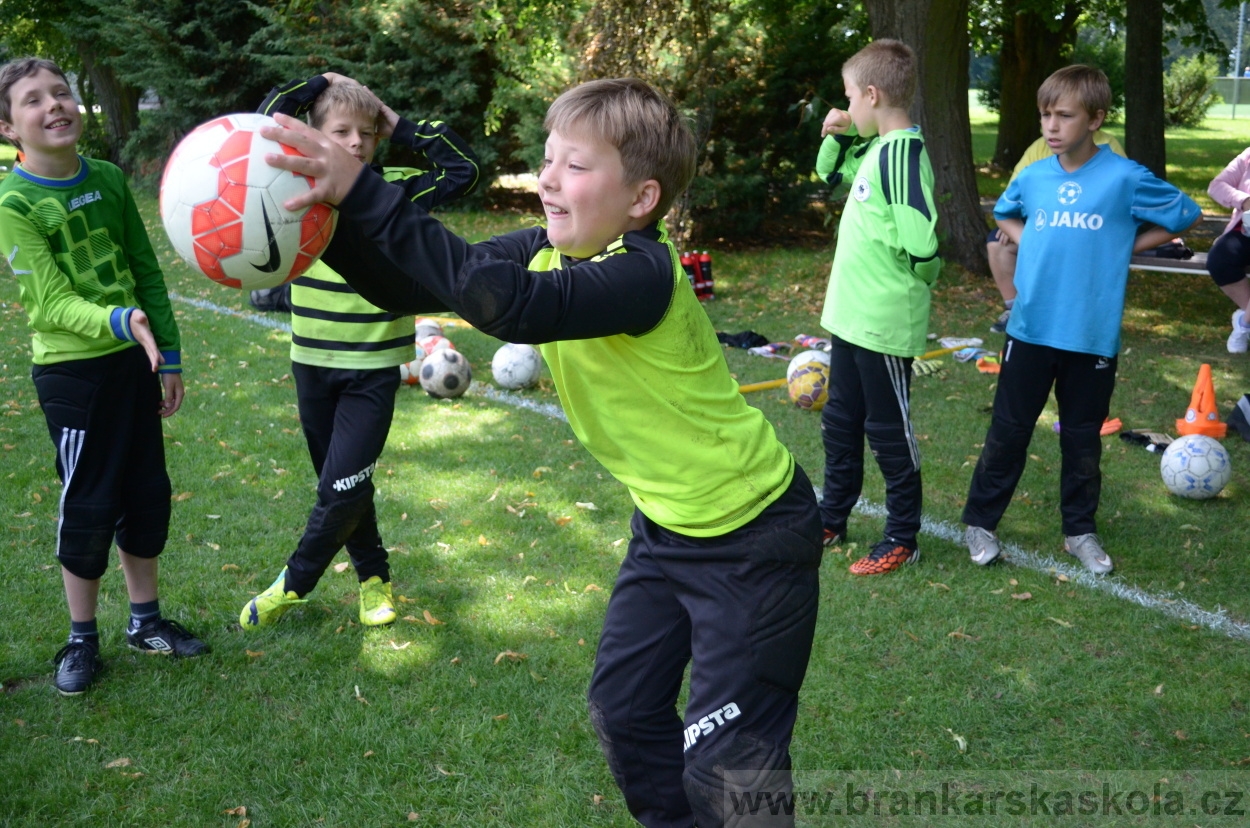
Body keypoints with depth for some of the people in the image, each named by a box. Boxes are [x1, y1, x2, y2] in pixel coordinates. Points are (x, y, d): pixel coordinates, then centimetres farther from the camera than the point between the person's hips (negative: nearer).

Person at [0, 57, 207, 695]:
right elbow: (55, 303, -19)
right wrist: (119, 322, -37)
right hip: (70, 371, -5)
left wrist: (168, 358, 9)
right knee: (89, 505, 1)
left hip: (132, 361, 5)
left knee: (148, 494, 11)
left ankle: (145, 621, 28)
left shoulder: (109, 179, 2)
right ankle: (82, 639, 20)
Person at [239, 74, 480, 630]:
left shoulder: (395, 189, -4)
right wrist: (321, 83, -2)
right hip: (312, 362, 3)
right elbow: (268, 118, -7)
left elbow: (464, 170, -9)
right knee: (337, 483, 14)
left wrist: (402, 129, -7)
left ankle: (294, 583, 17)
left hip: (374, 369, -3)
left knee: (343, 488, -3)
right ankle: (372, 574, 33)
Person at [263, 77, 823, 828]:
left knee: (723, 766, -2)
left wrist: (365, 194, -47)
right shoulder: (547, 253, -4)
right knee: (625, 709, 17)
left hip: (753, 540, -8)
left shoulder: (640, 273, -29)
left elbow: (509, 303, -46)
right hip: (668, 524, 8)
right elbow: (408, 286, -7)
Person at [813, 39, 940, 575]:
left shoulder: (902, 153, -21)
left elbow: (920, 243, -30)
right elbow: (832, 175, 27)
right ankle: (832, 519, 35)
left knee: (888, 429, 4)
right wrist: (836, 137, 9)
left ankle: (902, 539, 20)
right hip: (851, 315, 9)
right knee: (840, 422, 20)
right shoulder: (875, 149, 7)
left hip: (886, 323, -9)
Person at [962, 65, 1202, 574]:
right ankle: (980, 522, 19)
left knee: (1083, 437, 11)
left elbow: (1187, 216, 4)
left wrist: (1127, 246, -1)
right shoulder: (1032, 178, 2)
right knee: (1008, 430, 8)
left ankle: (1080, 530, 26)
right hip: (1030, 328, 2)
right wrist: (1030, 245, 6)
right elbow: (1004, 215, 24)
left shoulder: (1126, 178, -8)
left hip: (1092, 335, -2)